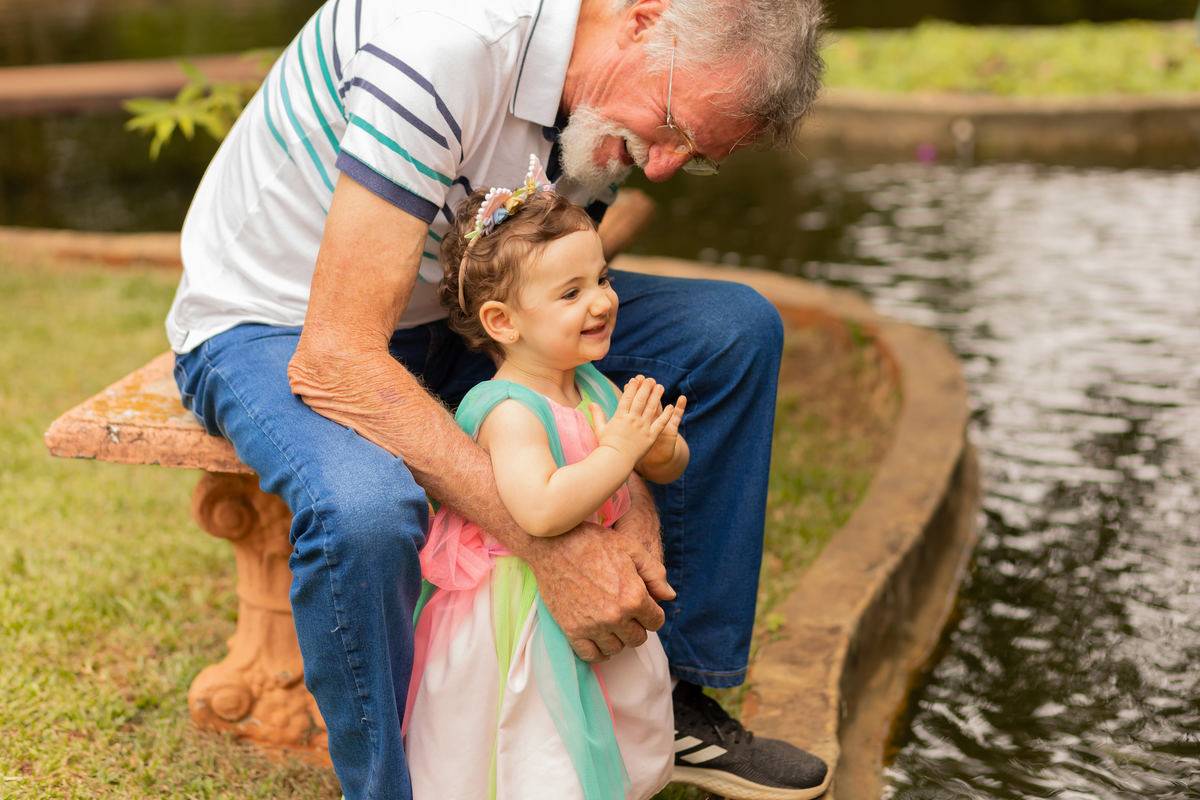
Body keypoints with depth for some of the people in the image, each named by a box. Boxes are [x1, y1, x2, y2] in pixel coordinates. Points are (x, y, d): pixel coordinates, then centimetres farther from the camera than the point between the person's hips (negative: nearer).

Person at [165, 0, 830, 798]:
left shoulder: (611, 101, -8)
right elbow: (332, 363, -38)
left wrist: (629, 488, -16)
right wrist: (551, 546, -40)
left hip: (445, 313, 7)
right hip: (271, 326, -7)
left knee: (736, 328, -5)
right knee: (365, 508, -41)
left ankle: (677, 698, 6)